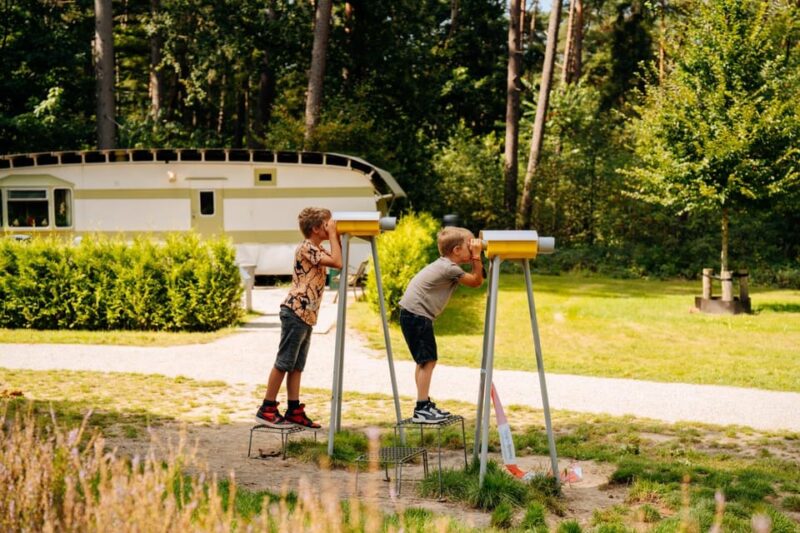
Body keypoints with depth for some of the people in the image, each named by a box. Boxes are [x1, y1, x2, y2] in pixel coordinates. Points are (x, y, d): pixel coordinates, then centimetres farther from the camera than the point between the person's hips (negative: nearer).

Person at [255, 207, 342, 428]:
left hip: (306, 315, 10)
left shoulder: (316, 249, 19)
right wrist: (333, 234, -12)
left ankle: (294, 411, 14)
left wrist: (337, 236, 12)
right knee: (283, 363, -6)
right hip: (296, 311, -10)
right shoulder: (306, 248, -13)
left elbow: (339, 261, 20)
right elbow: (337, 262, -21)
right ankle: (266, 410, -2)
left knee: (297, 365, 11)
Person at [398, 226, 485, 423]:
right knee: (427, 360, -10)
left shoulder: (445, 264, 12)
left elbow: (473, 278, 21)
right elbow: (477, 281, -11)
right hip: (417, 315, -11)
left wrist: (475, 256, 10)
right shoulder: (449, 269, -17)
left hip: (414, 314, 11)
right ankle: (421, 409, -10)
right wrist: (477, 256, -10)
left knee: (424, 360, 16)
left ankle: (425, 404, 23)